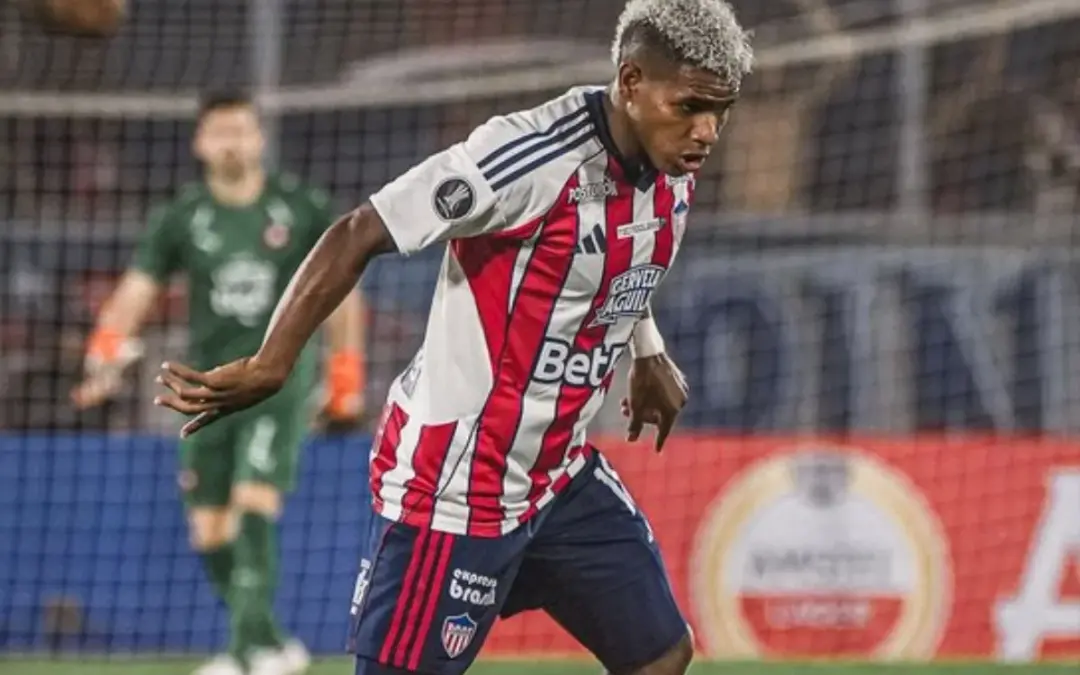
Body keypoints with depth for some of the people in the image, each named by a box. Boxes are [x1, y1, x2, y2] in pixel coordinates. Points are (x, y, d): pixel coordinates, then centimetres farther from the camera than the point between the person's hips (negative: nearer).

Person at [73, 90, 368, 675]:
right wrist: (107, 348, -25)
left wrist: (346, 374, 6)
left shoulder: (304, 209, 0)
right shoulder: (180, 218, 2)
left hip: (280, 376, -3)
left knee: (254, 504, -20)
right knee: (210, 530, 4)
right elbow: (137, 289, -7)